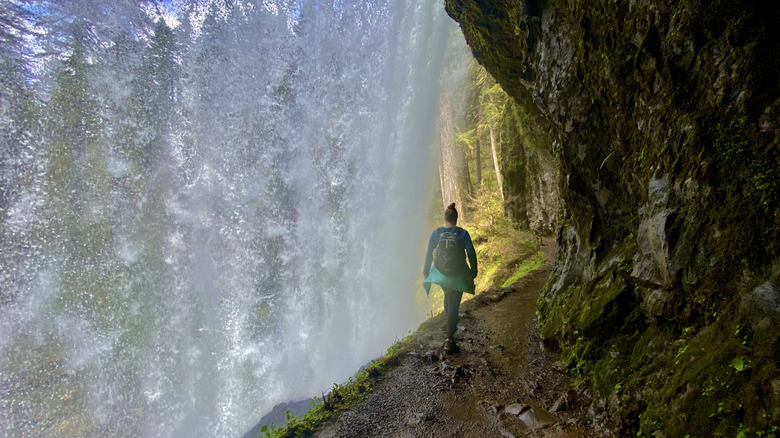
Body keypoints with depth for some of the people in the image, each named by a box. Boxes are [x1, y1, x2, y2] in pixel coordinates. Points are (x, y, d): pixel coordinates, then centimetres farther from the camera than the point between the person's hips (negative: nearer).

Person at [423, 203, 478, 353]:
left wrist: (426, 273, 9)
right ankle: (450, 340, -5)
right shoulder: (462, 234, -10)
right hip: (458, 275, -3)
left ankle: (451, 325, 45)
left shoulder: (436, 233, -5)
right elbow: (471, 254, -8)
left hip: (441, 273, 3)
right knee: (454, 305, 0)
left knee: (448, 295, 31)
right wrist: (473, 273, 4)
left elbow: (429, 255, -1)